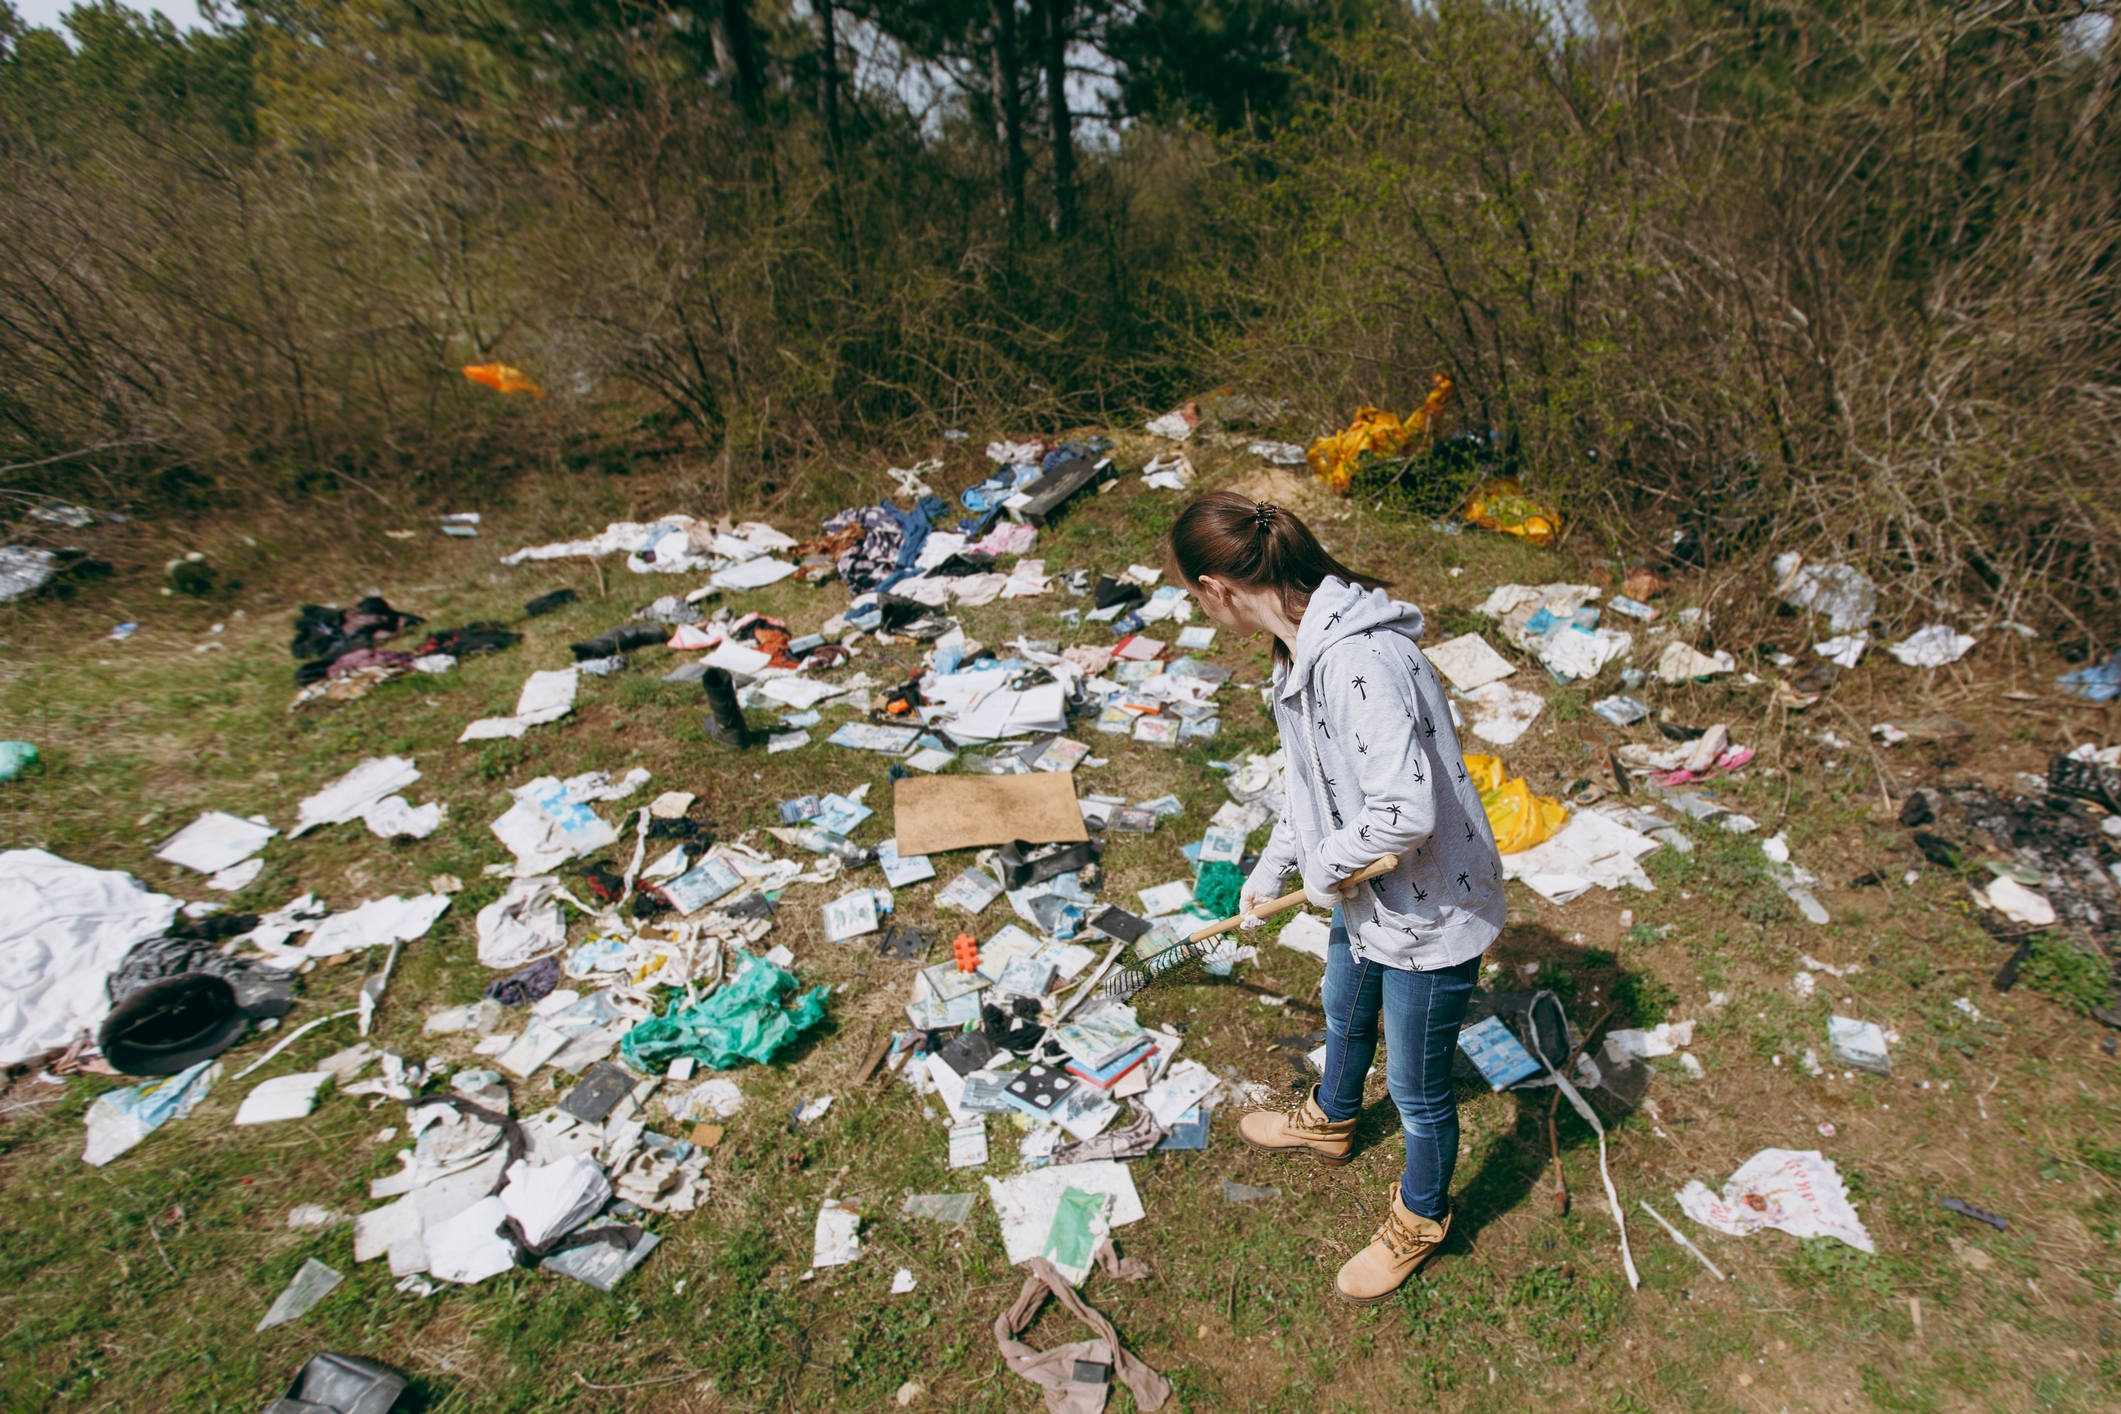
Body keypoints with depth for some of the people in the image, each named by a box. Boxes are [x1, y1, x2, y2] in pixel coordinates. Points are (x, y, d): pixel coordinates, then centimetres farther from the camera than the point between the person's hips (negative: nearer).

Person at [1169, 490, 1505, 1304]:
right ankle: (1329, 1121, 65)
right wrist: (1270, 870, 19)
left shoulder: (1361, 661, -35)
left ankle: (1420, 1218, 47)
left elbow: (1407, 811, -39)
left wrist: (1327, 865, -20)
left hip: (1431, 911, -9)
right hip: (1367, 896, 9)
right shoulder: (1304, 646, -3)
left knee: (1417, 1087, 17)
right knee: (1345, 1017, 34)